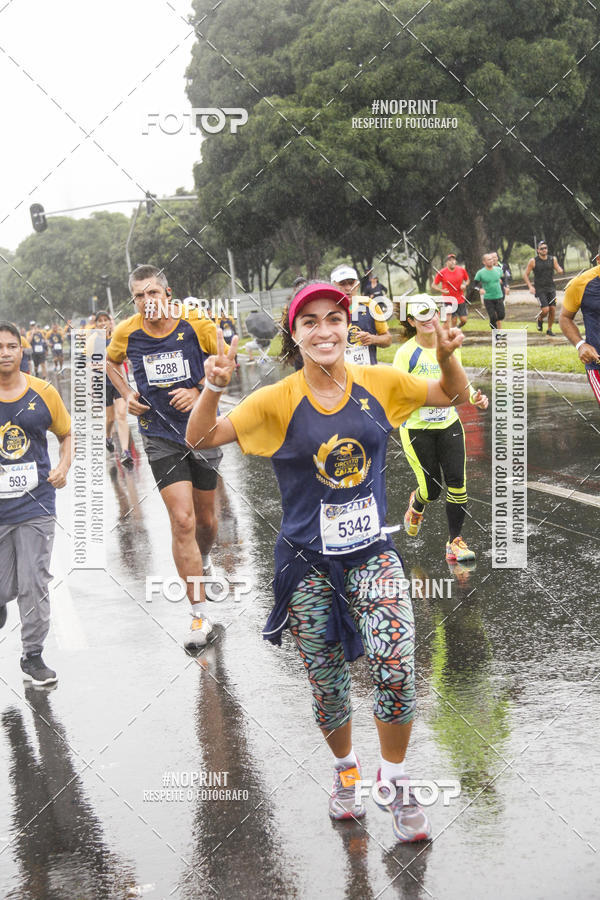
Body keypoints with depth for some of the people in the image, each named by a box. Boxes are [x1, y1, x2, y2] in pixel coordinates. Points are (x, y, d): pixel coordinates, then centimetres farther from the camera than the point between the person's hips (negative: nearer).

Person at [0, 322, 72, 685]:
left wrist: (63, 467, -4)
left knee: (34, 584, 0)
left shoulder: (44, 393, 0)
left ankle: (33, 655, 15)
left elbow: (67, 434, 13)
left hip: (35, 506, 0)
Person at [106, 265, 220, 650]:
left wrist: (199, 391, -12)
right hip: (160, 436, -1)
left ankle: (203, 561, 51)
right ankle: (200, 615, -8)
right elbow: (111, 362, 17)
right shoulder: (126, 333, -6)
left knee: (206, 519, 15)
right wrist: (127, 395, 2)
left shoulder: (196, 325, -11)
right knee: (183, 521, -13)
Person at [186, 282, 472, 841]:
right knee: (327, 685, 10)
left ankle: (394, 781, 6)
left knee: (396, 668, -18)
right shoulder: (279, 401, -8)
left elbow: (453, 395, 10)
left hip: (373, 553, 1)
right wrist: (214, 387, -28)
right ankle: (345, 769, 40)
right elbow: (200, 439, -10)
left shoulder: (378, 383, -2)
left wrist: (447, 356, -11)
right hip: (308, 564, -1)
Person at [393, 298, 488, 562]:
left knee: (457, 482, -9)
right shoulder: (406, 353, -11)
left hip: (449, 424, 4)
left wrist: (474, 396, -4)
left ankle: (455, 541, 3)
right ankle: (416, 505, 40)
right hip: (417, 428, -3)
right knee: (431, 489, 1)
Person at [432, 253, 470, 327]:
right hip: (449, 301, -3)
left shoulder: (462, 270, -1)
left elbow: (467, 280, 15)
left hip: (461, 300, 3)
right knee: (454, 321, -4)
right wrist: (442, 290, -20)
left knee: (464, 320, 0)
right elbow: (433, 285, -3)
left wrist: (465, 285, -8)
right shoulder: (441, 273, -10)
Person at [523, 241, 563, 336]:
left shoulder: (553, 259, 4)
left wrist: (560, 271, -20)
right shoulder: (533, 261, -5)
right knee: (545, 310, -15)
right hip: (540, 289, -4)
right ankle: (539, 319, 20)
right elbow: (525, 274, 0)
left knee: (553, 309, -1)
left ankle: (549, 330, 17)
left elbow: (559, 271, 6)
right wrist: (530, 286, -11)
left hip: (551, 289, 4)